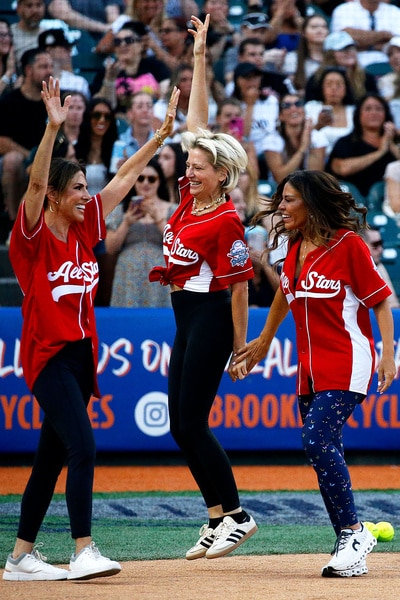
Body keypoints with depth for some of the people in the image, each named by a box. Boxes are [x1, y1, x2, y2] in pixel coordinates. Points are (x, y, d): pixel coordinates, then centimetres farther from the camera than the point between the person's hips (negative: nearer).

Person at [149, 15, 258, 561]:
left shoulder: (226, 219, -16)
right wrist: (199, 58, 8)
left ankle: (236, 515, 1)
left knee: (191, 425, -8)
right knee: (181, 425, 8)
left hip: (210, 317, -9)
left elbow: (240, 284, -13)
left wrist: (240, 344, -10)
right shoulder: (191, 197, 5)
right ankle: (217, 519, 13)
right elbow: (196, 124, 9)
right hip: (185, 316, 9)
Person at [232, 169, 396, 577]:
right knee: (324, 453, 4)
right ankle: (351, 544, 10)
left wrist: (388, 356, -16)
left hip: (347, 363, -7)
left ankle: (353, 532, -11)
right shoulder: (295, 247, 11)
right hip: (310, 367, 7)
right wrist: (263, 342, 38)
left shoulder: (348, 244, -9)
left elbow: (380, 300, -7)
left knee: (317, 440, -21)